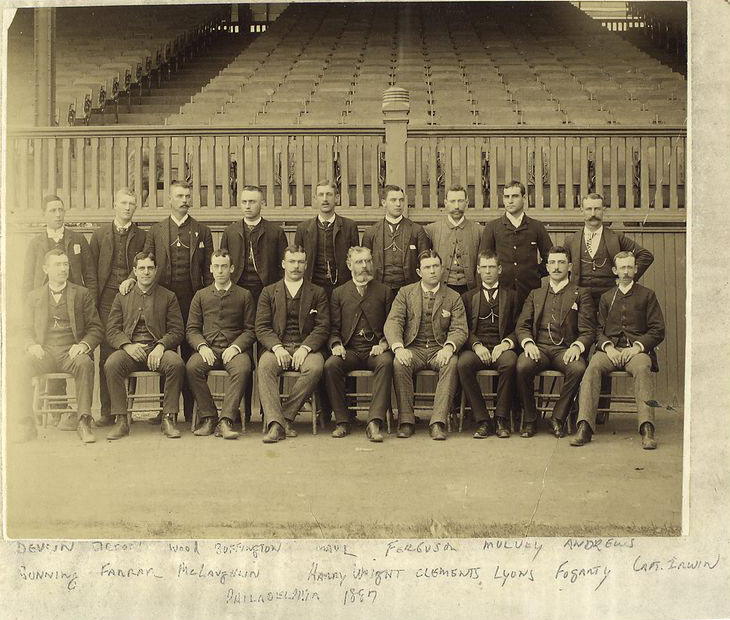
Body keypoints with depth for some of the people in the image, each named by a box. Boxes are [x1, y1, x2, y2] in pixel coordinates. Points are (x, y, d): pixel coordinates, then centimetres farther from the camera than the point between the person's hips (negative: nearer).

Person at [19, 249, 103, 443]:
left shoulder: (82, 294, 14)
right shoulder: (34, 296, 19)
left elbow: (96, 328, 10)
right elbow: (26, 329, 16)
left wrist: (84, 345, -10)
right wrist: (32, 345, -7)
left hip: (71, 353, -1)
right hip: (44, 352, 1)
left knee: (85, 363, -35)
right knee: (22, 365, -30)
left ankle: (83, 422, -33)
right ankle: (27, 423, -23)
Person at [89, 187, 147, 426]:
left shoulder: (141, 237, 11)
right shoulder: (99, 234, 13)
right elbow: (91, 270, 11)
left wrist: (132, 279, -11)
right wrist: (92, 300, 4)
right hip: (107, 299, 1)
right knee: (107, 355, -4)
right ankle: (107, 411, 0)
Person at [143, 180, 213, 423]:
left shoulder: (202, 231, 10)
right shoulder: (156, 231, 11)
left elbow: (208, 269, 8)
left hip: (192, 299, -1)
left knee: (190, 354, 1)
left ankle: (191, 410, 8)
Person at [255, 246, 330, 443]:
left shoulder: (318, 293, 14)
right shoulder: (269, 292, 16)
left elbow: (323, 327, 4)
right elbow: (261, 327, 6)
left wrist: (305, 348, -13)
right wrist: (277, 347, -13)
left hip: (306, 348, 0)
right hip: (277, 347, 0)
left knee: (315, 367, -34)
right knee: (264, 366, -33)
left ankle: (285, 417, -25)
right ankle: (276, 423, -38)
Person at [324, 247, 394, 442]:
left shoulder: (384, 291, 14)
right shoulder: (339, 293, 16)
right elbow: (334, 328, 12)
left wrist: (384, 344, -8)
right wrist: (336, 344, -9)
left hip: (375, 351, -1)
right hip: (349, 351, 1)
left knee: (386, 362, -34)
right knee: (331, 365, -30)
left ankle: (374, 422, -36)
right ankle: (342, 422, -19)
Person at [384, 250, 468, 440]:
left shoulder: (453, 297, 10)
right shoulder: (405, 293, 10)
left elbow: (460, 329, 0)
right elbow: (393, 323, -2)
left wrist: (449, 347, -23)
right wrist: (398, 347, -23)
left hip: (440, 350, 0)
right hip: (413, 349, 0)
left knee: (452, 363, -33)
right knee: (399, 364, -32)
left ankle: (437, 422, -33)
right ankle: (406, 420, -24)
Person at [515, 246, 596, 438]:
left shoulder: (581, 295, 13)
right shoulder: (535, 294, 22)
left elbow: (588, 331, 5)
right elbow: (522, 326, 13)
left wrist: (577, 346, -17)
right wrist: (528, 343, -10)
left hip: (565, 349, -1)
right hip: (539, 348, 1)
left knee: (578, 368, -35)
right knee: (522, 366, -32)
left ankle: (558, 418, -15)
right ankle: (529, 418, -12)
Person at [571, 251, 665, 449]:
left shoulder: (647, 295, 14)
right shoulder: (606, 297, 22)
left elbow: (658, 330, 7)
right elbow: (599, 329, 16)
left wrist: (638, 346, -10)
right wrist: (607, 346, -5)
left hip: (637, 349, -2)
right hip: (610, 349, 2)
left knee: (641, 368, -37)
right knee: (593, 367, -31)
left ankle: (647, 429, -44)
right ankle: (584, 427, -39)